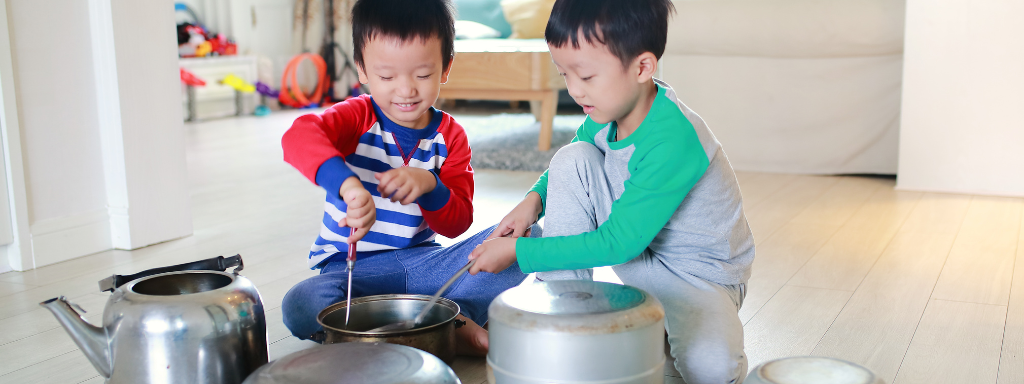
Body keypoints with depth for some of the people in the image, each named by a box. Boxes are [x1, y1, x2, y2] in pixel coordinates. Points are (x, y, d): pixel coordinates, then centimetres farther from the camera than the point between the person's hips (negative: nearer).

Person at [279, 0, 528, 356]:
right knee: (302, 306, -34)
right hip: (349, 265, -1)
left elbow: (457, 224, -3)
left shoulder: (450, 136, 2)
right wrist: (348, 184, -50)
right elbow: (299, 136, -31)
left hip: (421, 260, 2)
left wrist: (430, 186, -25)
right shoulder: (356, 117, -6)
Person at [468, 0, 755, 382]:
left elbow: (616, 244, -28)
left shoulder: (673, 143, -33)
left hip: (703, 273, -6)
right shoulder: (606, 113, -10)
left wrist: (520, 251, -25)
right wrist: (535, 198, -9)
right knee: (572, 160, -15)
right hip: (636, 250, 7)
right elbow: (567, 170, 12)